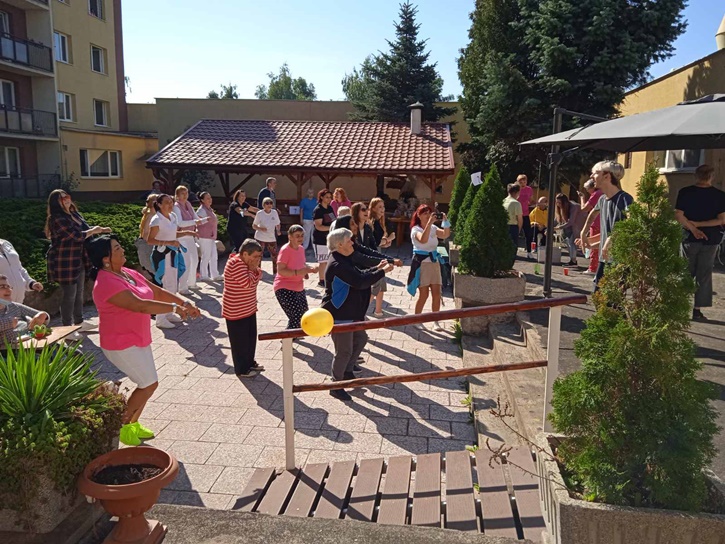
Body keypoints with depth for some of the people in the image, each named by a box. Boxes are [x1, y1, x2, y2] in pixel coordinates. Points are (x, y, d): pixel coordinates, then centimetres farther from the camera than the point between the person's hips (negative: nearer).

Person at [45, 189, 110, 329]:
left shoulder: (74, 214, 8)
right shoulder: (57, 219, -20)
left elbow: (86, 229, 19)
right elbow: (77, 236, -26)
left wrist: (101, 230, 1)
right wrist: (94, 231, -11)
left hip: (78, 261, 9)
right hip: (65, 263, -9)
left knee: (79, 293, 18)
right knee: (69, 295, -1)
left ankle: (79, 322, 32)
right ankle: (67, 327, 11)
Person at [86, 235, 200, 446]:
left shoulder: (129, 273, 4)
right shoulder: (106, 283, -25)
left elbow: (158, 292, 5)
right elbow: (140, 305, -34)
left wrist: (185, 303, -4)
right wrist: (174, 308, -33)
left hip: (139, 339, 9)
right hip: (121, 344, -9)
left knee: (147, 384, 14)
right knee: (149, 384, -3)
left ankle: (133, 424, 33)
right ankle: (120, 426, 14)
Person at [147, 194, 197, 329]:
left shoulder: (173, 216, 7)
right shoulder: (156, 220, -17)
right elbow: (150, 240, -18)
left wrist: (186, 233, 4)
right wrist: (168, 243, -27)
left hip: (173, 253, 9)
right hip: (162, 254, -9)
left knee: (173, 285, 14)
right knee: (165, 285, -7)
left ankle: (169, 313, 27)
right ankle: (160, 319, 1)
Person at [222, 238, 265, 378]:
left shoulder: (245, 262, 8)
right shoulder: (235, 263, -23)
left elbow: (255, 281, 14)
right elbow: (248, 283, -27)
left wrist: (255, 269, -1)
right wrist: (253, 269, -17)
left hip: (249, 308, 10)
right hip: (236, 311, -10)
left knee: (251, 337, 19)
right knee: (240, 341, 3)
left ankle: (250, 363, 35)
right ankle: (241, 370, 17)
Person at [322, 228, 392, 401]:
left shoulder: (344, 260, 10)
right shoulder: (337, 265, -26)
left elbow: (359, 274, 16)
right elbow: (360, 282, -28)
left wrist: (377, 268, 5)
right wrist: (382, 272, -20)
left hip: (351, 312, 11)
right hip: (339, 316, -11)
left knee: (361, 339, 21)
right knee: (344, 351, -1)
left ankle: (347, 372, 37)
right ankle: (336, 386, 16)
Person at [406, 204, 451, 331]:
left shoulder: (433, 228, 8)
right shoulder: (416, 229, -10)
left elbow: (446, 235, -9)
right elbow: (423, 240, -32)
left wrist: (445, 221, -21)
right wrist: (429, 222, -35)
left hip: (434, 262, 5)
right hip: (421, 263, -5)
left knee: (437, 294, 3)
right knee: (424, 294, -4)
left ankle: (436, 321, 14)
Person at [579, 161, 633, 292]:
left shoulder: (624, 199, -17)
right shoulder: (602, 199, 9)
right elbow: (593, 213, 33)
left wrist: (611, 239, -40)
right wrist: (584, 233, 33)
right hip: (605, 257, 8)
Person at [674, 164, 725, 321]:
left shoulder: (685, 192, -4)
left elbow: (678, 215, -10)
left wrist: (693, 229, -5)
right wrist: (697, 224, -8)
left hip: (690, 238, 0)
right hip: (710, 239, 0)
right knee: (704, 275, 6)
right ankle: (697, 309, 6)